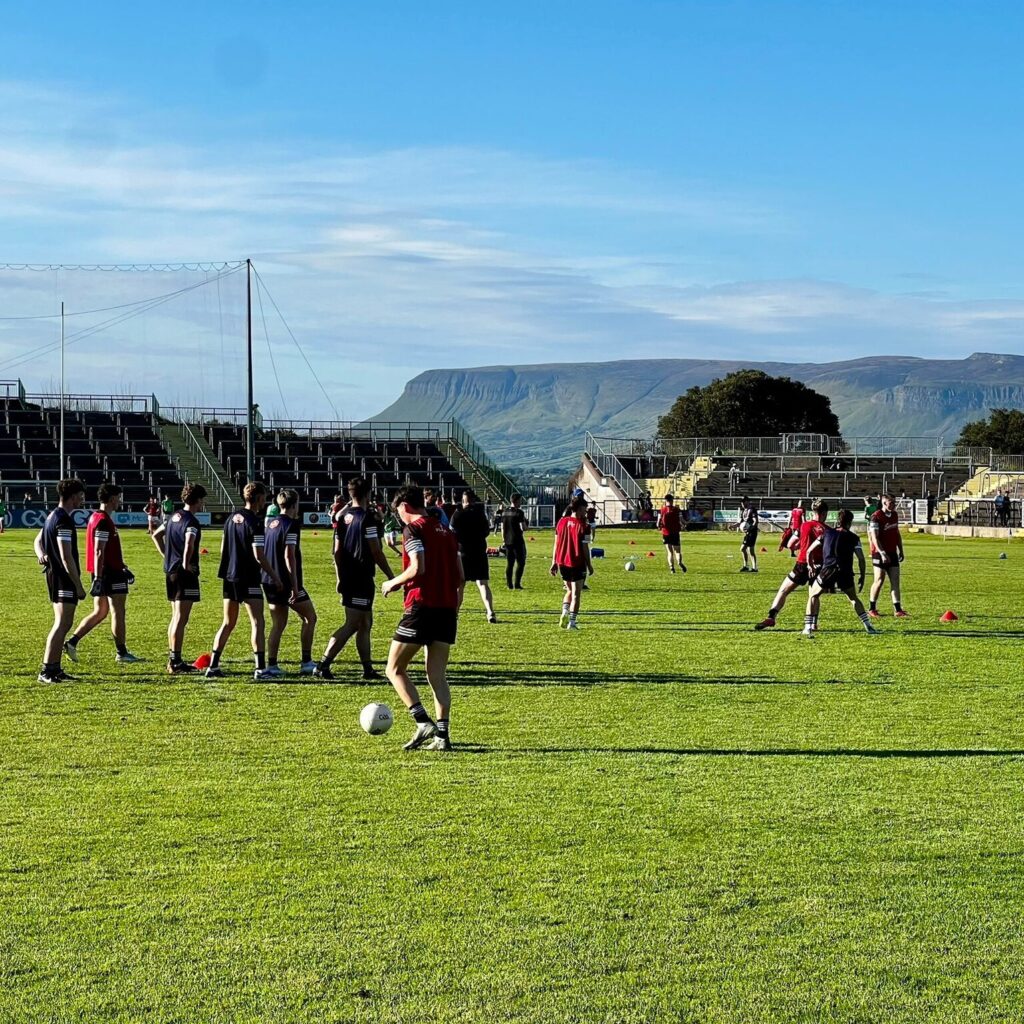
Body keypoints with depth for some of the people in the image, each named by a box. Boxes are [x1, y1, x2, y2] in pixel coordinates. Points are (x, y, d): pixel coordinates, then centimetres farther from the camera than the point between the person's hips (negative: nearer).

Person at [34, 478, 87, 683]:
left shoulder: (53, 516, 15)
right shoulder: (64, 520, -18)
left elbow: (38, 540, 27)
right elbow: (66, 557, -21)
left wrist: (41, 554, 4)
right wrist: (79, 586, -18)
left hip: (54, 575, 10)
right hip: (64, 579, -10)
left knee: (62, 624, 15)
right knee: (62, 625, -10)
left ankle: (55, 668, 18)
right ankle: (46, 670, -12)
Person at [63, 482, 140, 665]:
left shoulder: (96, 517, 15)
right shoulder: (104, 521, -16)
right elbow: (98, 552, -21)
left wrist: (123, 567, 26)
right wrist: (98, 578, -24)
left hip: (102, 572, 10)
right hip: (111, 573, -10)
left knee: (99, 612, 13)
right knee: (118, 612, -1)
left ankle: (72, 642, 6)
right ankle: (121, 653, 5)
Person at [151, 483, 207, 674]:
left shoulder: (174, 517, 13)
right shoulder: (192, 522, -15)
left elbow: (156, 535, 24)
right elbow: (189, 544, -33)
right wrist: (186, 563, -20)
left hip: (171, 571, 9)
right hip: (185, 573, -9)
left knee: (176, 617, 16)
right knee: (181, 619, -6)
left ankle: (173, 658, 21)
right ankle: (175, 662, -6)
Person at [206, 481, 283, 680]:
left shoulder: (233, 517, 10)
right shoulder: (255, 522, -14)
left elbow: (223, 547, 15)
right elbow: (258, 555, -17)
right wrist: (274, 576, -9)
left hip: (230, 577, 8)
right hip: (249, 579, -7)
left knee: (228, 624, 15)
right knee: (258, 623, -5)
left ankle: (213, 666, 13)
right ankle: (260, 669, -11)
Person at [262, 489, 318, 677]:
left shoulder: (269, 523, 11)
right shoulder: (291, 524, -13)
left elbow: (263, 552, 18)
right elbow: (289, 556, -20)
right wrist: (295, 586, -20)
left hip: (269, 581, 7)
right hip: (286, 582, -7)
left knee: (278, 623, 10)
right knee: (309, 617, 6)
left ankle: (271, 665, 3)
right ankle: (306, 663, 4)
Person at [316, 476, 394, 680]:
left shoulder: (343, 517, 10)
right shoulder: (367, 518, -13)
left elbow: (337, 551, 13)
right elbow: (376, 552, -13)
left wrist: (340, 579, 20)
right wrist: (391, 576, -4)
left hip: (347, 577, 8)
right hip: (362, 578, -8)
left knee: (366, 623, 16)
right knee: (351, 625, -8)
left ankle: (368, 668, 18)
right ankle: (323, 665, -14)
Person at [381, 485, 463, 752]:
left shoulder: (413, 529, -6)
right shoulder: (446, 530, 17)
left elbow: (418, 568, -18)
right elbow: (459, 575, 15)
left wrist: (393, 583, -2)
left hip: (421, 605, -7)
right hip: (447, 608, 7)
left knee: (395, 669, 2)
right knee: (437, 676, 9)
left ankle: (423, 722, -11)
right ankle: (441, 736, 2)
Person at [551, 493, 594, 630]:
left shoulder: (561, 522, 2)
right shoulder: (582, 525, -13)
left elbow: (556, 543, 5)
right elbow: (585, 547, -11)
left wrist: (554, 562, 12)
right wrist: (589, 566, -2)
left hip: (562, 562, 5)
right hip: (577, 564, -5)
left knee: (569, 590, 23)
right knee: (576, 593, 5)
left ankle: (564, 612, 3)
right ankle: (572, 622, 4)